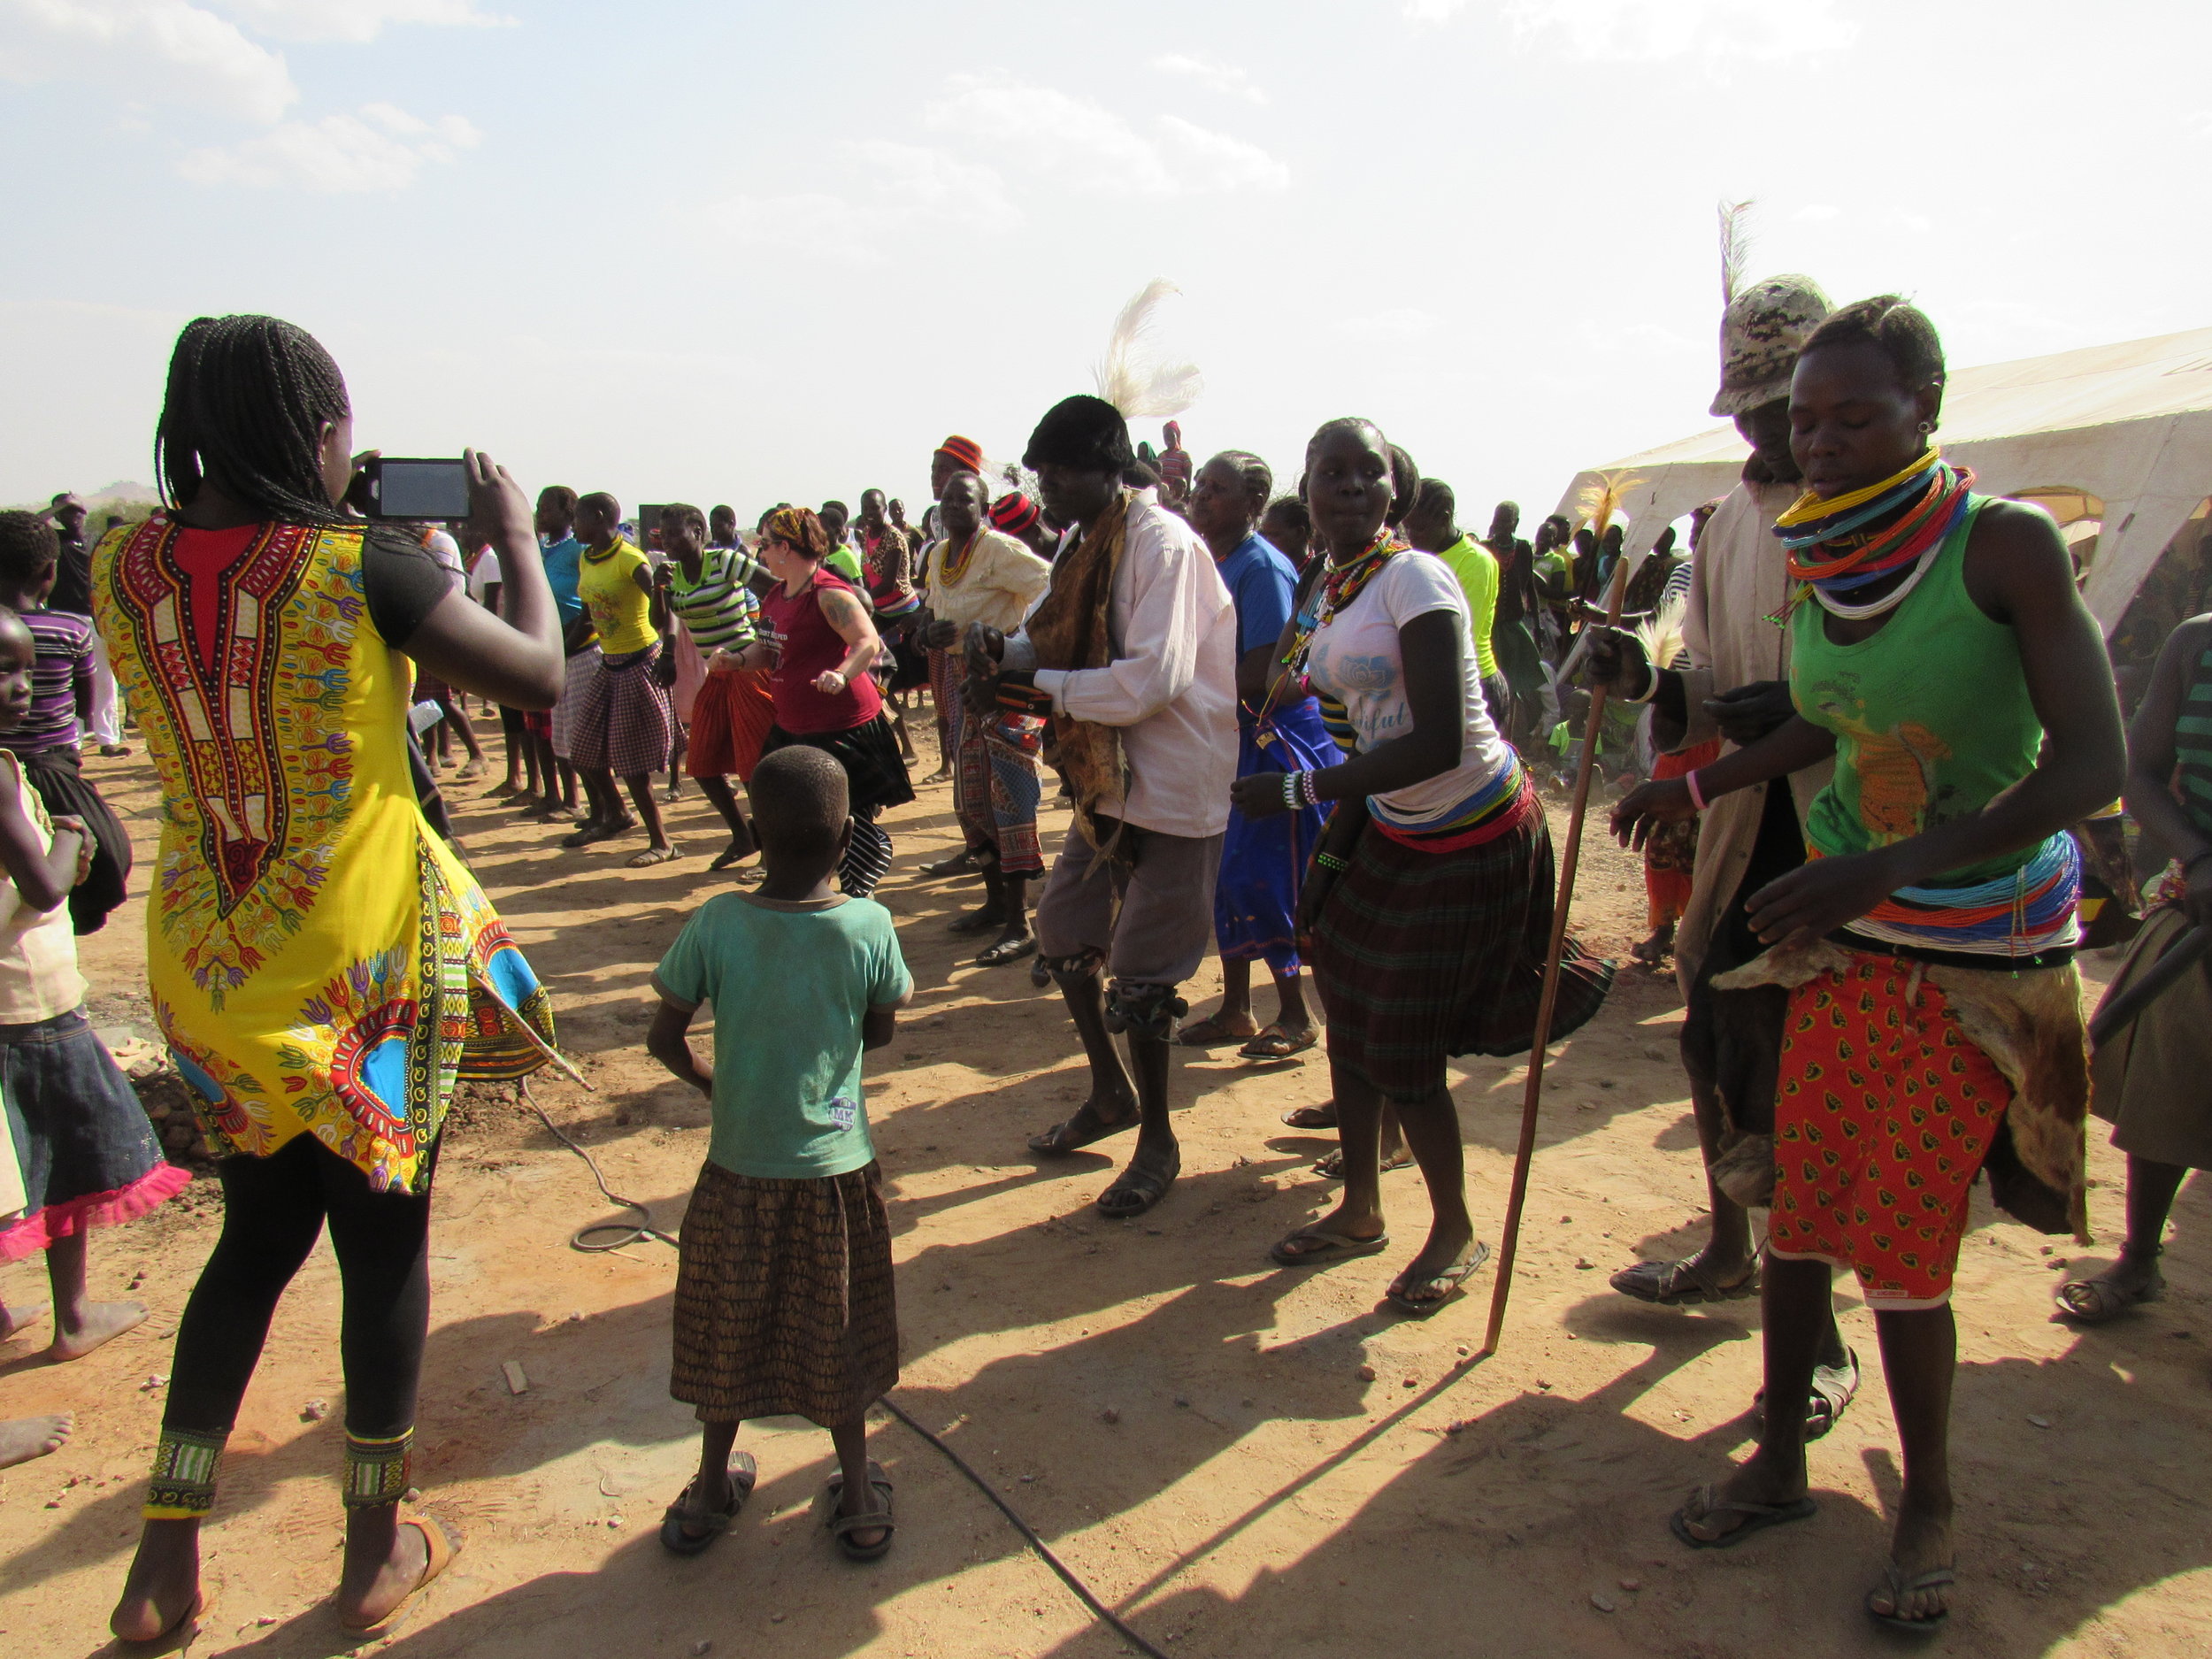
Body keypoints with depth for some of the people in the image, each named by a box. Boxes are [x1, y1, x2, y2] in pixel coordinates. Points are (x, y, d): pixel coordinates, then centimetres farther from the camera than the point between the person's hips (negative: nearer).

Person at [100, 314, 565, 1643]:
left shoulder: (124, 566, -2)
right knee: (385, 1245, 13)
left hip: (211, 961, 6)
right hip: (367, 960, -5)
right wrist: (514, 536, 4)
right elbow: (540, 677, -10)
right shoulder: (362, 565, -19)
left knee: (260, 1236, 23)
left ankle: (167, 1558, 30)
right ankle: (379, 1549, 31)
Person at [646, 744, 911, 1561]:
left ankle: (711, 1492, 38)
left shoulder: (716, 923, -15)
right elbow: (880, 1033, 0)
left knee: (729, 1328, 20)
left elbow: (663, 1039, -6)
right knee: (837, 1332, 17)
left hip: (739, 1166, 0)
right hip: (837, 1165, 0)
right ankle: (858, 1501, 30)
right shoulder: (870, 925, -15)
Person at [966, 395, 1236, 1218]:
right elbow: (1057, 633, 13)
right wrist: (1005, 649, -9)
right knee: (1062, 933, 18)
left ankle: (1157, 1139, 22)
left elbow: (1155, 680, -27)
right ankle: (1111, 1093, 39)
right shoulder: (1085, 541, 7)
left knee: (1138, 972, 0)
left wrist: (1040, 686, -19)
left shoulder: (1164, 545, -20)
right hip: (1106, 780, 9)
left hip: (1171, 788, -9)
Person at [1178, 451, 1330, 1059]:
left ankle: (1295, 1017, 12)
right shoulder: (1206, 564, 9)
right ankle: (1236, 1009, 25)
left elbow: (1261, 674, -23)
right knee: (1227, 875, 12)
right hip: (1228, 738, 9)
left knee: (1263, 883, -4)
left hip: (1277, 740, -9)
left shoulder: (1263, 568, -17)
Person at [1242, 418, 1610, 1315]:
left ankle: (1456, 1233, 25)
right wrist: (1334, 850, 8)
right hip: (1394, 832, 8)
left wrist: (1296, 791, -24)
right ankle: (1360, 1210, 34)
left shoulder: (1414, 578, -20)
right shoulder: (1329, 599, 6)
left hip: (1473, 838, -8)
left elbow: (1439, 744, -27)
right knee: (1349, 1021, 14)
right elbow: (1375, 738, 10)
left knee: (1402, 1054, 0)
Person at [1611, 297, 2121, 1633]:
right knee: (1801, 1217, 11)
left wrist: (1893, 864, -34)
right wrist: (1699, 784, 23)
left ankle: (1931, 1505, 26)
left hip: (1975, 957, -5)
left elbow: (2092, 761, -25)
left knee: (1901, 1256, 0)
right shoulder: (1824, 560, 1)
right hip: (1845, 936, 6)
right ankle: (1782, 1461, 31)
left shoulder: (2006, 543, -17)